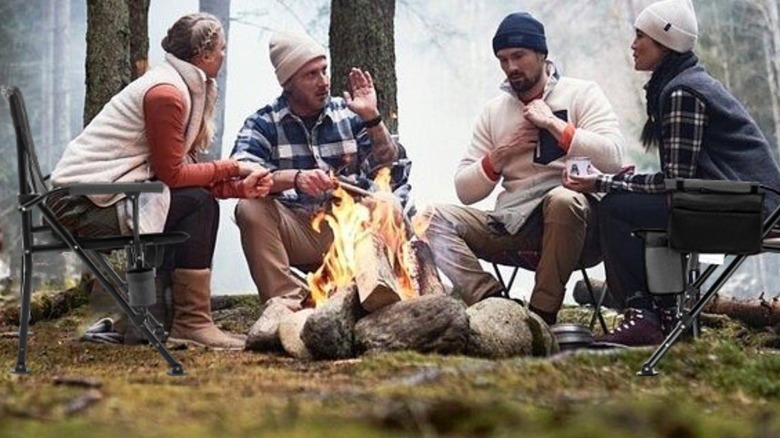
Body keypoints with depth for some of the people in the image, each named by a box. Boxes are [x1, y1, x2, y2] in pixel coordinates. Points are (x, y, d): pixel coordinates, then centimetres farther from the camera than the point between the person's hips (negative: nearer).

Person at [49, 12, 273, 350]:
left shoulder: (183, 86, 14)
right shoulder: (166, 93, -17)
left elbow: (179, 169, 10)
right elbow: (171, 174, -17)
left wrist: (239, 187, -2)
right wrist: (231, 169, -6)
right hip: (82, 204, -10)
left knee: (203, 204, 8)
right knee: (196, 203, -15)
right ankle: (192, 321, -13)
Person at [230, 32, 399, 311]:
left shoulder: (348, 114, 10)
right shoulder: (262, 123, 2)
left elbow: (386, 165, 2)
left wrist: (372, 118, -12)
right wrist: (294, 178, -34)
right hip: (293, 230, -1)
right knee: (251, 208, -29)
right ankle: (287, 300, -26)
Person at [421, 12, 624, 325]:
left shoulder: (582, 94, 6)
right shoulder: (494, 111, 16)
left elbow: (612, 156, -12)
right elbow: (465, 191, 14)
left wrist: (552, 123, -10)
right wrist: (498, 157, -3)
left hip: (571, 217, -4)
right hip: (512, 223, 4)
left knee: (562, 200, -39)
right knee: (436, 218, -15)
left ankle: (542, 312, -27)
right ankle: (491, 299, -32)